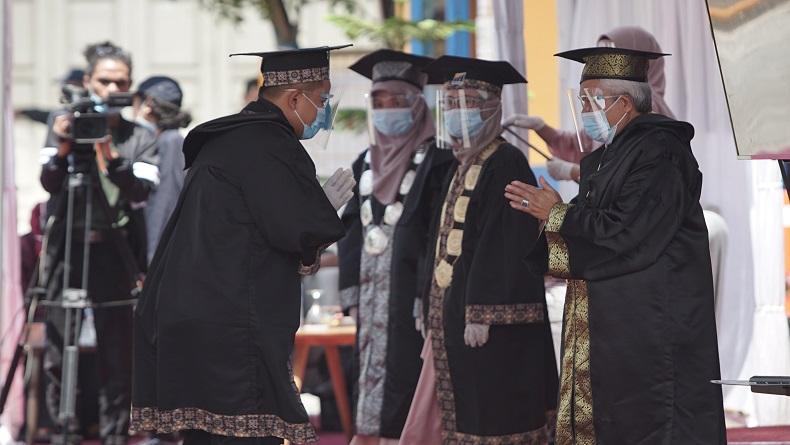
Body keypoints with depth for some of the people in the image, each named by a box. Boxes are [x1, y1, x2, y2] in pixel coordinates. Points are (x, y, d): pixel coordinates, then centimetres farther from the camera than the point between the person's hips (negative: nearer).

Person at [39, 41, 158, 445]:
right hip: (65, 252, 1)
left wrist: (110, 155, -19)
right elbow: (49, 183, -2)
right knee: (58, 356, 1)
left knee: (117, 358, -2)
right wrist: (63, 149, -19)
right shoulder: (67, 126, 10)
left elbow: (140, 193, -7)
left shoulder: (141, 138, 7)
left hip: (115, 255, -1)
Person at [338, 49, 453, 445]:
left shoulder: (436, 161, -5)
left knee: (405, 379, -10)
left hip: (411, 290, -6)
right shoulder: (366, 164, 15)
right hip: (372, 296, 7)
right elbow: (352, 230, 17)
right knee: (371, 375, 6)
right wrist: (352, 292, 10)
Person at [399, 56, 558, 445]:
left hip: (491, 324, -9)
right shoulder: (462, 167, 16)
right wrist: (437, 316, 18)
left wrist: (481, 315, -23)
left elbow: (505, 246, -19)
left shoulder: (506, 165, -12)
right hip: (455, 317, 9)